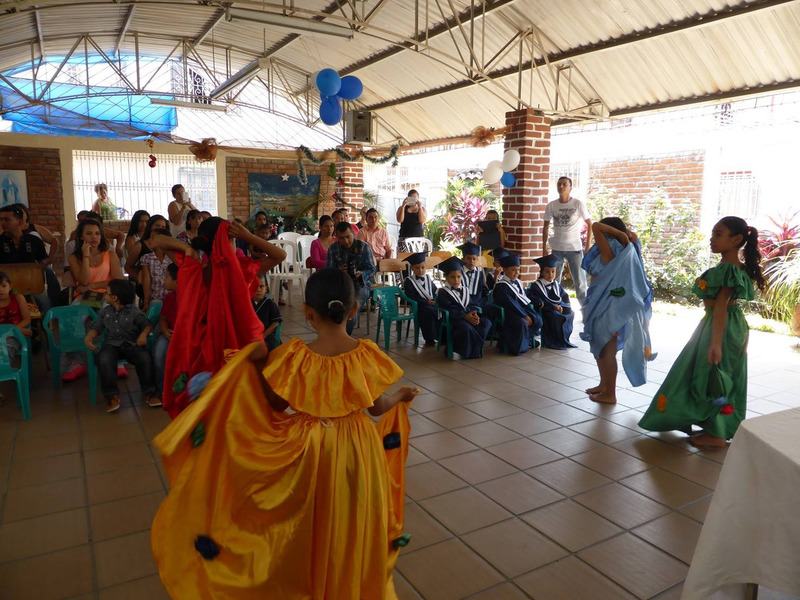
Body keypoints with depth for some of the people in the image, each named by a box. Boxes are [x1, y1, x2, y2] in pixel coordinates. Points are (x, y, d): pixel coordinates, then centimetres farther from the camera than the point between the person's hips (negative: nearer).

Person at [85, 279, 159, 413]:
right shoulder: (105, 311, 14)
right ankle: (112, 396, -23)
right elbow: (96, 327, 13)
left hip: (132, 344, -2)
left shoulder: (134, 312, 3)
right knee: (104, 360, -34)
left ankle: (149, 393, -16)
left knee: (145, 358, -33)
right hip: (112, 344, 2)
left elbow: (147, 325, 5)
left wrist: (144, 334, -17)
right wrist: (89, 338, -7)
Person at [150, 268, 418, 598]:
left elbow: (276, 406, -8)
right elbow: (377, 407, -4)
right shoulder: (367, 354, -15)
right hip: (357, 449, 1)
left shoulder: (295, 355, -18)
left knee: (310, 523, 22)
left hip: (309, 449, -1)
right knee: (351, 526, 21)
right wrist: (401, 396, 15)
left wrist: (258, 366, -3)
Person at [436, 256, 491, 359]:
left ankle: (473, 347, -18)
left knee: (486, 323, -19)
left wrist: (474, 313, -11)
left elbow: (472, 305, 14)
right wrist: (465, 316, -22)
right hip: (452, 320, -6)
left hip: (468, 316, 6)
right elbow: (448, 311, -11)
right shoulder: (442, 292, 0)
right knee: (466, 327, -38)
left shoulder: (465, 290, 20)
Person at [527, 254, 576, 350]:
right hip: (545, 312, -6)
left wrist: (560, 306, -12)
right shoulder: (536, 286, -3)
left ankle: (563, 339, -6)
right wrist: (553, 306, -21)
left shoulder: (557, 285, 16)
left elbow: (565, 298, 9)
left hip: (559, 310, 6)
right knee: (554, 316, -32)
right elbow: (538, 302, -14)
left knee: (570, 313, -18)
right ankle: (553, 341, -17)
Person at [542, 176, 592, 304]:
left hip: (575, 248, -2)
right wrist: (544, 247, 3)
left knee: (579, 281, 3)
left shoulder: (578, 204, -6)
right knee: (554, 280, 10)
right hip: (556, 249, 3)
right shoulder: (551, 205, 1)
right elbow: (546, 227, 7)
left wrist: (588, 243, -6)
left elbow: (589, 224, 0)